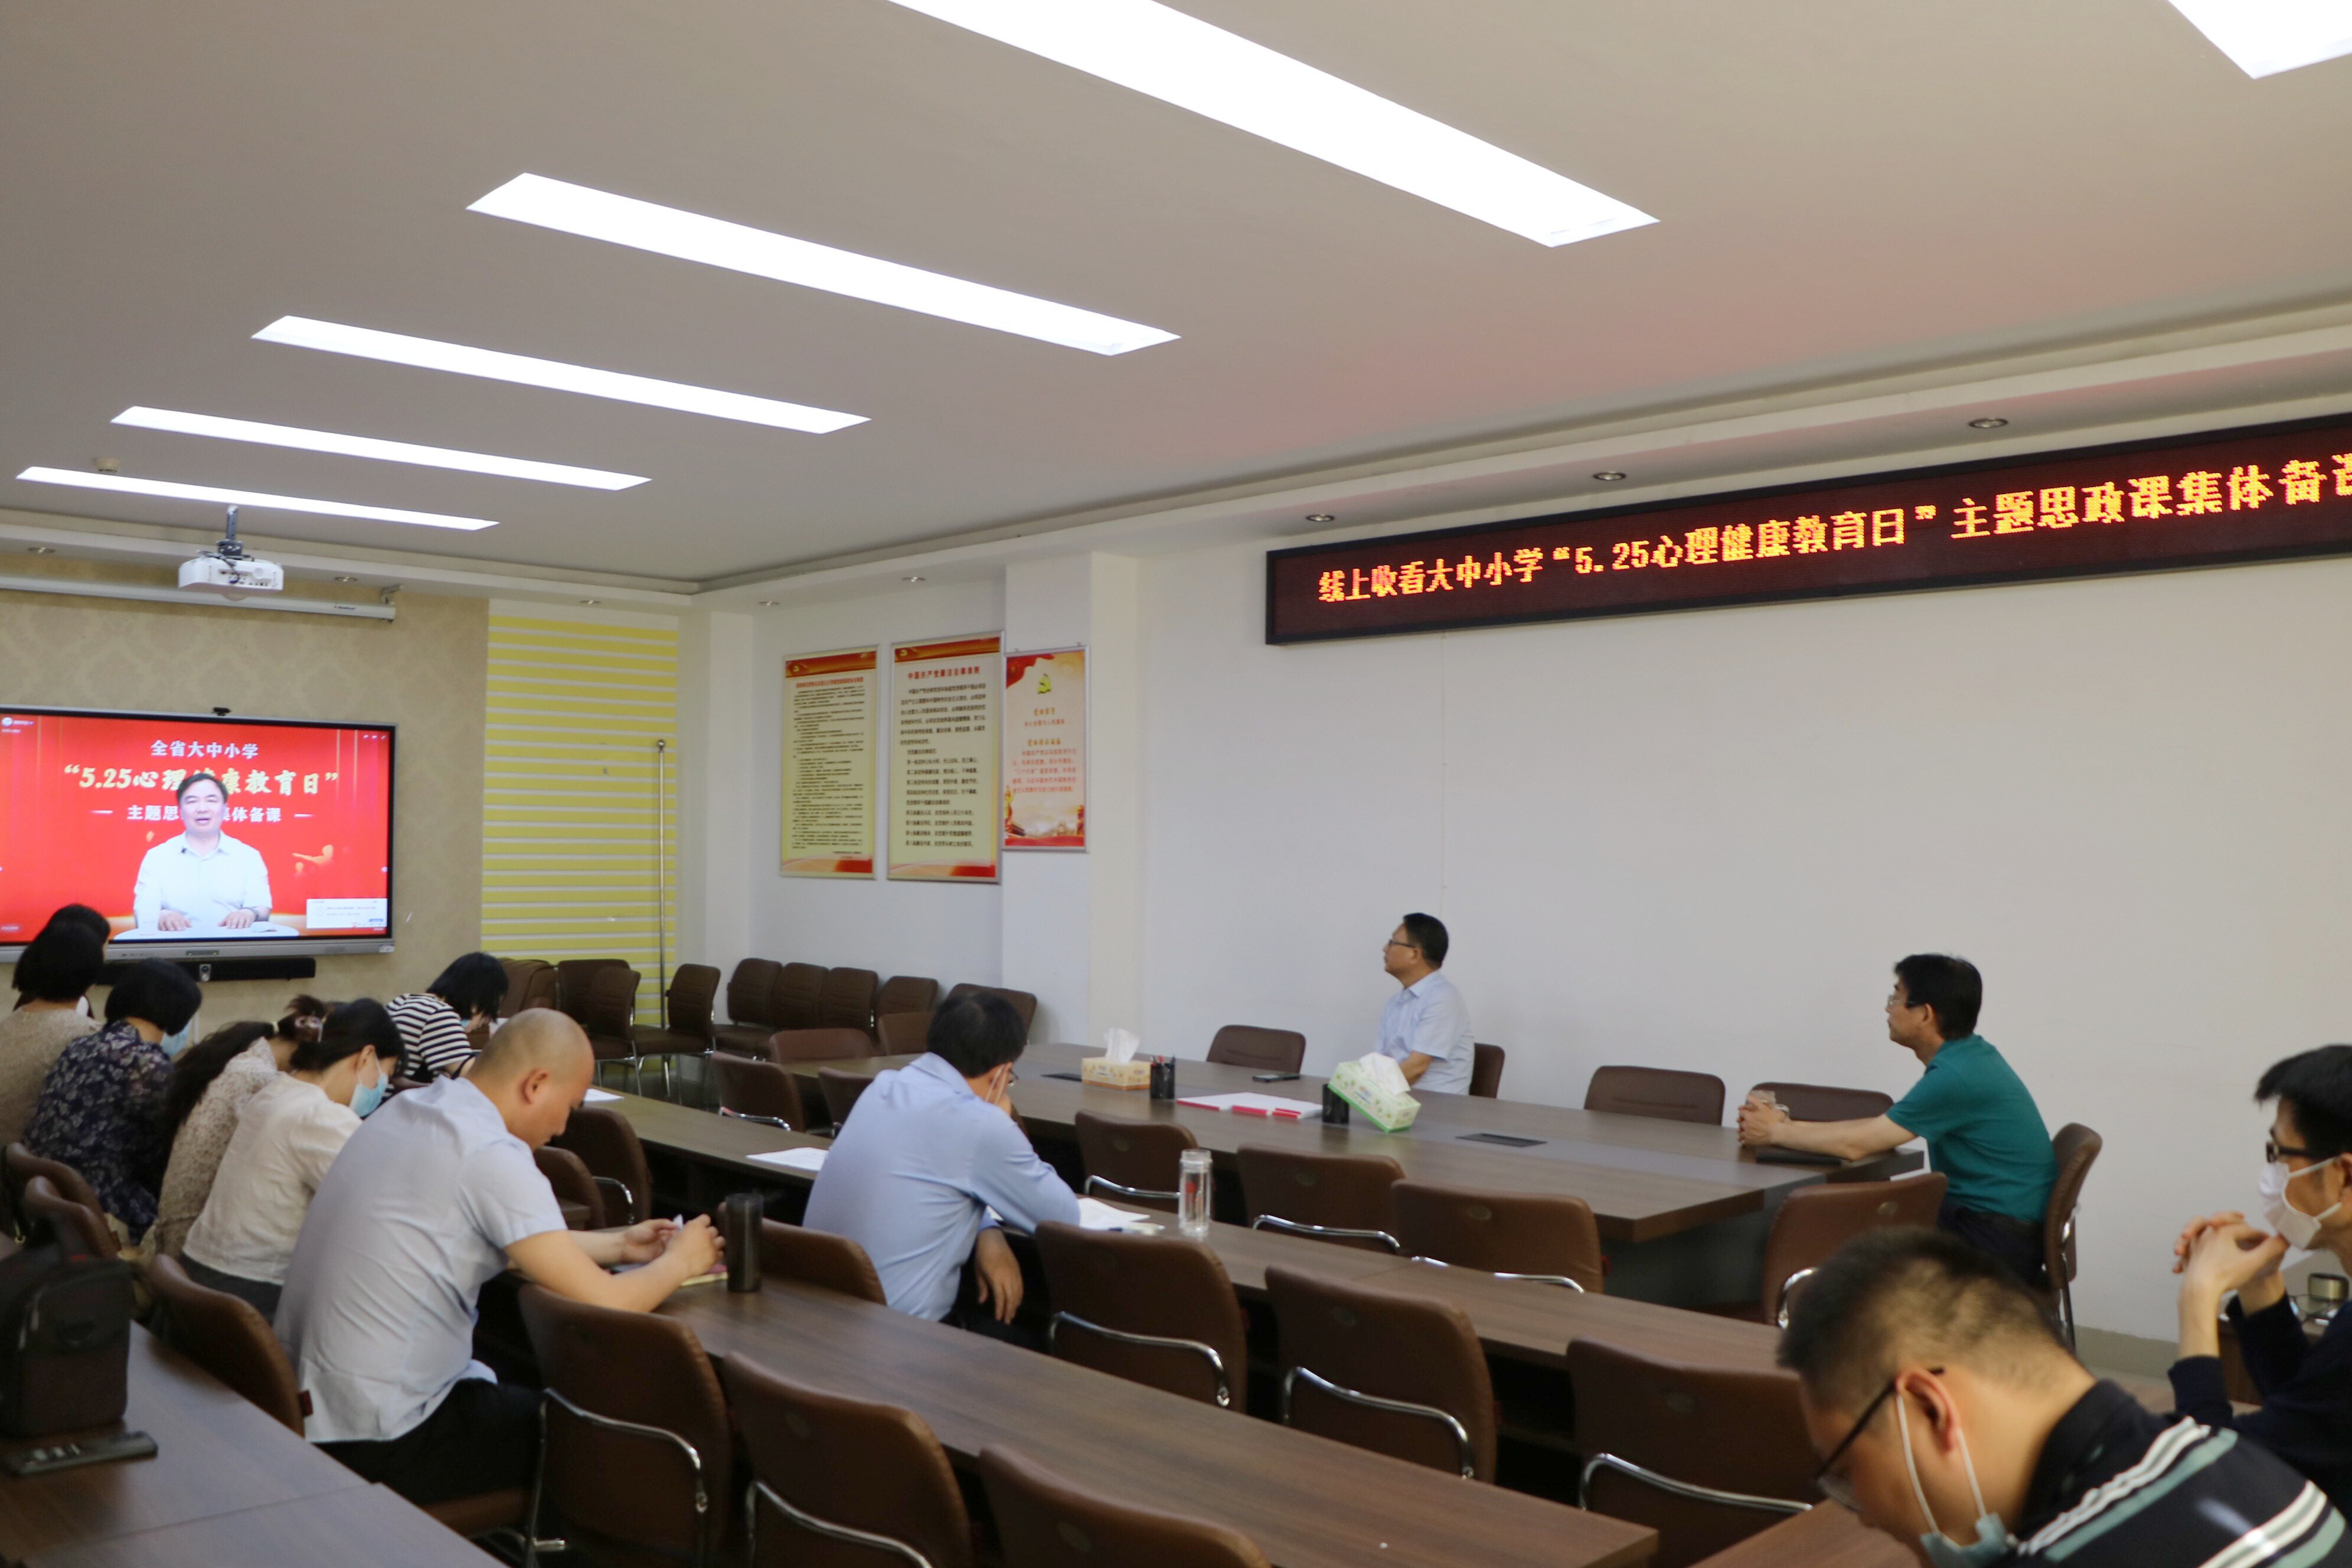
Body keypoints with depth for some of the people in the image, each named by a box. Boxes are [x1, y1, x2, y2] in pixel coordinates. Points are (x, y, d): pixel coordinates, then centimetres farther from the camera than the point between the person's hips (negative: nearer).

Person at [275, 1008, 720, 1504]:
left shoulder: (406, 1110, 5)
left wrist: (618, 1245, 22)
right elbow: (606, 1306, -19)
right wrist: (680, 1261, 0)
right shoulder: (490, 1155, -21)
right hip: (376, 1444, -9)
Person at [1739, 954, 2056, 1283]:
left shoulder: (1958, 1076, -22)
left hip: (1998, 1243, -9)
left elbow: (1856, 1144, -19)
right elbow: (1882, 1128, 12)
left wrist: (1776, 1132, -4)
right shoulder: (1967, 1056, 9)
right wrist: (1789, 1127, 4)